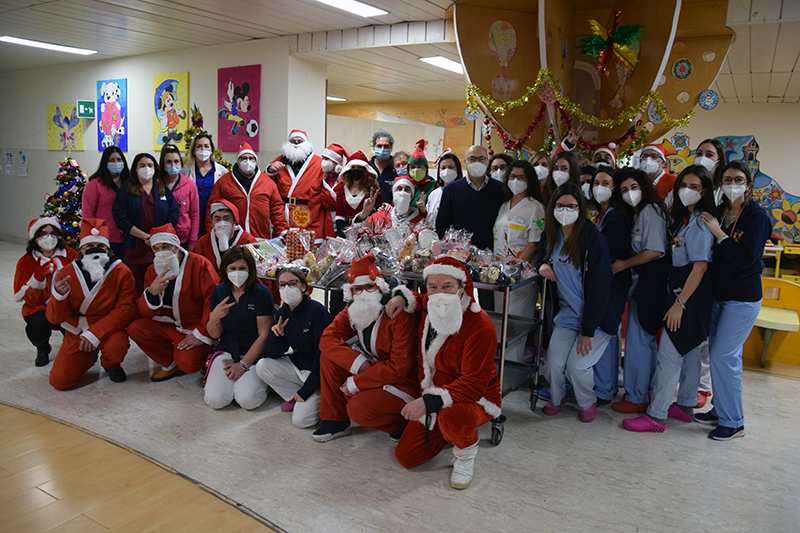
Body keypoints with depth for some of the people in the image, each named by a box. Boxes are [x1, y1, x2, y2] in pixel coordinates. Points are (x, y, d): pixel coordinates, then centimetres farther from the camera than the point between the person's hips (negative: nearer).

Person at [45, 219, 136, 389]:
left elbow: (126, 309, -18)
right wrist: (58, 296, -28)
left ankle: (111, 364, 4)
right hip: (77, 332, 2)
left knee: (117, 347, -36)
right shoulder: (67, 273, -5)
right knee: (59, 381, -10)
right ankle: (89, 357, 24)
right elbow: (55, 318, -5)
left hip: (108, 330, -2)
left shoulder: (122, 272, -11)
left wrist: (95, 332, -27)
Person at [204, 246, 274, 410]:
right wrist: (215, 317, -18)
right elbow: (214, 334, 4)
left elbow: (264, 335, -11)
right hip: (226, 352, 3)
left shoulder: (261, 293, -10)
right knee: (215, 400, -17)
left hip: (254, 355, -3)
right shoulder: (219, 291, 4)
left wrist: (243, 365, -14)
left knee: (247, 400, -24)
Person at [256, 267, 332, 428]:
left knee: (300, 420, -20)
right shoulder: (283, 313, -1)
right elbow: (273, 354, -1)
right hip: (297, 366, 7)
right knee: (262, 366, -12)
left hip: (319, 372, -7)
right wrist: (276, 334, -22)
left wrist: (308, 388, -20)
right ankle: (295, 397, 4)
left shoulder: (317, 311, -22)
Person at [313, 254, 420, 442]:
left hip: (403, 382, -7)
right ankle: (335, 422, 6)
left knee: (358, 409, -27)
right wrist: (357, 362, -25)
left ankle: (402, 425, 3)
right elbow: (327, 339, -10)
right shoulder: (353, 311, -2)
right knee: (329, 357, -7)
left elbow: (399, 368, -25)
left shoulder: (401, 315, -24)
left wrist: (355, 384, -21)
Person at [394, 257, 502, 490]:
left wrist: (429, 401, -37)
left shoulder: (479, 326, -27)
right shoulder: (429, 308, -5)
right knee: (405, 457, 3)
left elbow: (474, 384, -29)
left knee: (451, 417, -41)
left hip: (476, 399, -7)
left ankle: (466, 450, -4)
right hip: (433, 395, 7)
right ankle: (454, 430, 27)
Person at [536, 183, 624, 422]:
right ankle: (556, 396, 25)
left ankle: (587, 402, 20)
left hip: (598, 314, -4)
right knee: (554, 362, -8)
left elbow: (598, 287, -18)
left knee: (577, 365, -12)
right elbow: (542, 257, 21)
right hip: (567, 311, 4)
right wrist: (542, 265, -7)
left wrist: (588, 330, -18)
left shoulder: (593, 239, -17)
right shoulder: (550, 235, 0)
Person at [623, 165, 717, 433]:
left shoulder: (701, 222, -16)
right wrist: (678, 300, 10)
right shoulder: (683, 218, 13)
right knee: (688, 351, 17)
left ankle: (656, 416, -1)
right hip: (682, 292, 10)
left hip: (690, 295, -10)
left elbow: (700, 266, -20)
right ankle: (685, 406, 30)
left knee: (669, 354, -7)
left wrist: (680, 303, -21)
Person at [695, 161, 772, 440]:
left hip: (743, 299, -7)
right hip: (719, 295, 7)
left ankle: (734, 422, 8)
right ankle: (719, 410, 27)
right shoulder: (719, 213, 6)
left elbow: (747, 259, -21)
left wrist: (719, 234, -20)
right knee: (717, 353, 12)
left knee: (724, 355, -6)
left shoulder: (756, 216, -12)